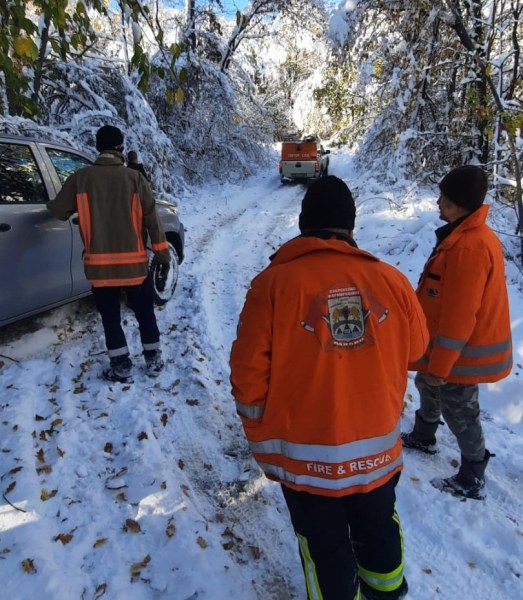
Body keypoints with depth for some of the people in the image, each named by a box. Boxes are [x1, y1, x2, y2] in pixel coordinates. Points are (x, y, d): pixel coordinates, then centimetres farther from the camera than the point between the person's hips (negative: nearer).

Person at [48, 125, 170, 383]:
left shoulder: (80, 178, -1)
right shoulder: (134, 178, -3)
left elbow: (60, 211, 6)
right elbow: (152, 219, -4)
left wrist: (51, 204, 31)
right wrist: (162, 254, 2)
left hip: (99, 264, 0)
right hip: (134, 262, 0)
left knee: (110, 317, 13)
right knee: (145, 313, 15)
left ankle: (122, 368, 18)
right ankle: (153, 360, 25)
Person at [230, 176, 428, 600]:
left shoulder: (274, 283, -17)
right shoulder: (391, 279, -10)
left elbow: (249, 374, -13)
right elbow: (416, 348, 7)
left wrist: (263, 443, 1)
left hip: (306, 457, -3)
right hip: (378, 449, 4)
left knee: (325, 546, 21)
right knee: (378, 530, 30)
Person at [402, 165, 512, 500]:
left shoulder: (469, 246, -28)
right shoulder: (469, 235, 5)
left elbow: (459, 315, -28)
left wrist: (439, 365, -21)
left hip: (463, 351, -10)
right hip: (463, 346, 10)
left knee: (459, 411, 6)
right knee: (428, 387, 26)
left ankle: (471, 480, 25)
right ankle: (423, 438, 49)